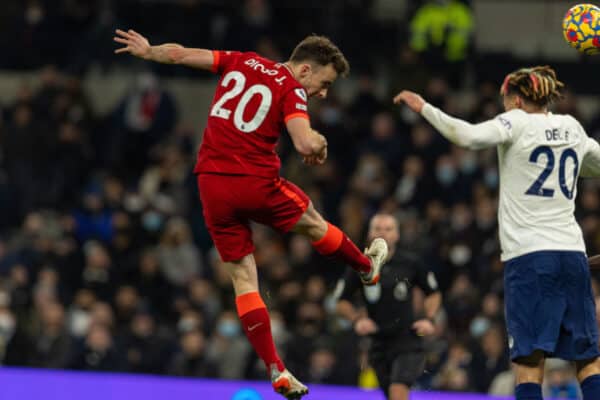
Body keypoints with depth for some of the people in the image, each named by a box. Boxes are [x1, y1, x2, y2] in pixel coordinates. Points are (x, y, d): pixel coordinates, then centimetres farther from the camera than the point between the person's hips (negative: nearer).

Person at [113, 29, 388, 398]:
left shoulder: (241, 62, 9)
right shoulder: (291, 91, -8)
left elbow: (181, 54, 11)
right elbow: (306, 143, -23)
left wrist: (147, 51, 30)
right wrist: (319, 143, 0)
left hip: (212, 184, 5)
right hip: (256, 183, -5)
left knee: (243, 277, 7)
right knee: (313, 224, 25)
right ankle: (368, 268, 50)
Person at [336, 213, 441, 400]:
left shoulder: (411, 263, -4)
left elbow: (433, 294, 11)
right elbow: (342, 302, 8)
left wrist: (429, 319, -5)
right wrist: (357, 319, -10)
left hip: (408, 340, -3)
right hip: (379, 342, 3)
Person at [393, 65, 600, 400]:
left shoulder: (518, 122, -1)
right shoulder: (571, 127, 15)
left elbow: (470, 136, -18)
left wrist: (424, 108, -9)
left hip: (529, 254, -5)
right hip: (573, 254, 5)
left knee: (530, 359, -9)